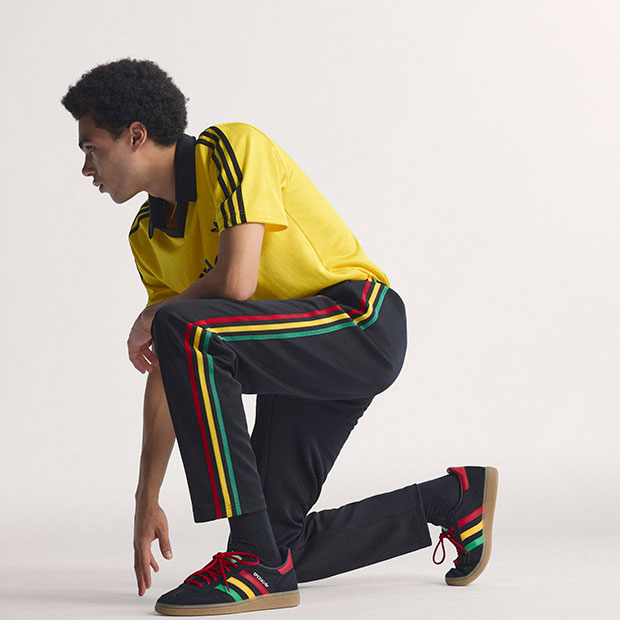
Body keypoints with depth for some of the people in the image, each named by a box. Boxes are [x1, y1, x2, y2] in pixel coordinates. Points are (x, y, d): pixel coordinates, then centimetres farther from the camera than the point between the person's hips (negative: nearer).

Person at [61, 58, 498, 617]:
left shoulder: (230, 147, -14)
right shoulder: (148, 236, 9)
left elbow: (235, 283, -26)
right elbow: (166, 374, 10)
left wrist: (152, 318, -7)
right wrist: (148, 501, 7)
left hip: (362, 324, -9)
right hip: (300, 360, 9)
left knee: (184, 331, -31)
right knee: (282, 540, 5)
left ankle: (255, 559, -27)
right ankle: (452, 500, 25)